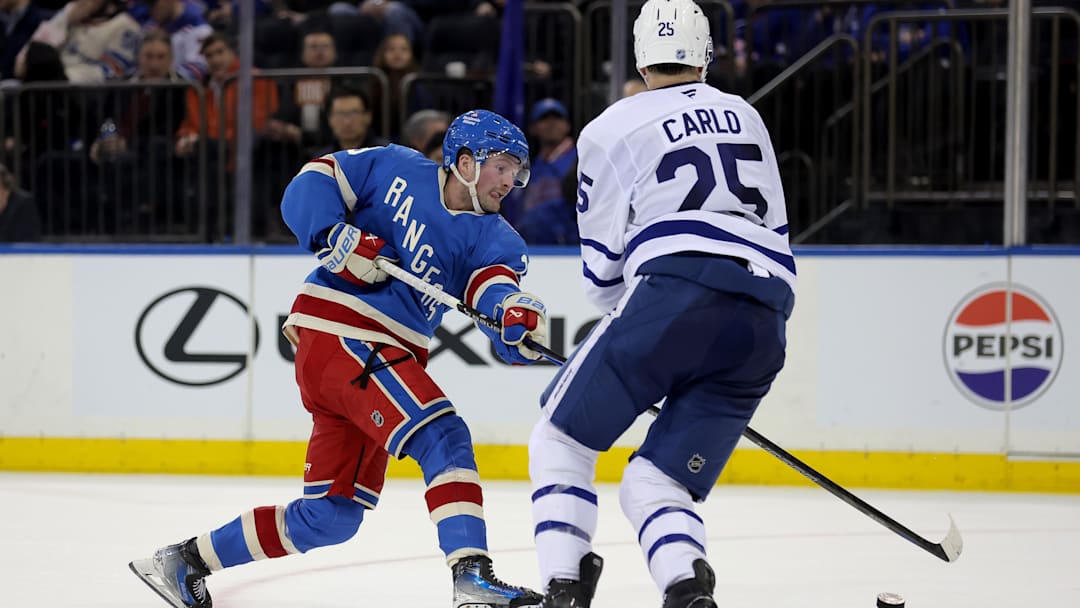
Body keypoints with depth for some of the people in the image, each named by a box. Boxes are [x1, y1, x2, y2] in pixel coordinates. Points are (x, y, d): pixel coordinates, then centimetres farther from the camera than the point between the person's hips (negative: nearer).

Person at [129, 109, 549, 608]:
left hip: (390, 353, 7)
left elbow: (497, 288, -11)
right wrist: (336, 237, -18)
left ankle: (187, 562, 22)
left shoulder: (493, 238, 9)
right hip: (338, 329, -7)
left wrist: (516, 316, -35)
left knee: (332, 516, 10)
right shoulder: (397, 170, 0)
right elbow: (311, 185, 0)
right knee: (443, 438, -24)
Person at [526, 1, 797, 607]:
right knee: (654, 484, 9)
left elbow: (603, 265, 14)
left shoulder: (609, 130, 13)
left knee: (563, 441, 13)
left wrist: (630, 322, 33)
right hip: (766, 319, 5)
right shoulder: (744, 116, 28)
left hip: (677, 291, -5)